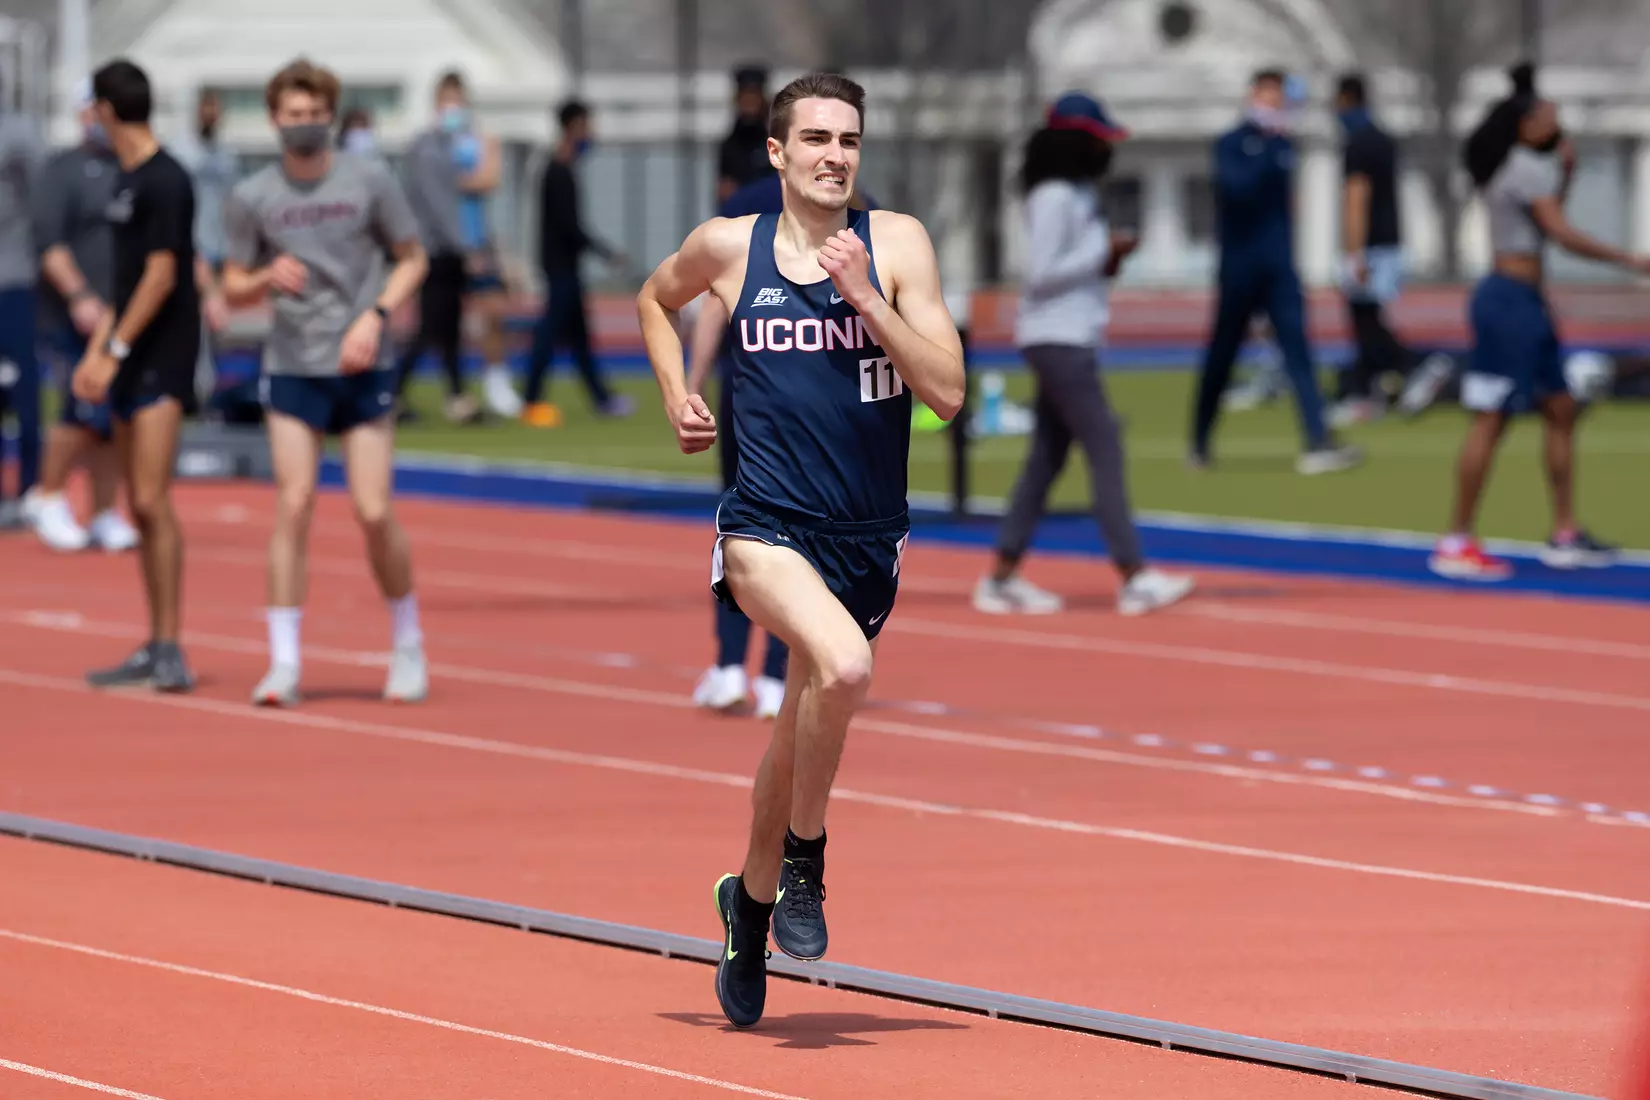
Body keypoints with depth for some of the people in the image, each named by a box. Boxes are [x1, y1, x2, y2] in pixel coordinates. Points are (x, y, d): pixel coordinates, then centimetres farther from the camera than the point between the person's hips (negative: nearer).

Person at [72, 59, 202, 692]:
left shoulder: (164, 181, -13)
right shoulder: (127, 180, 15)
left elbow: (161, 276, -17)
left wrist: (116, 349, -17)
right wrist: (95, 351, 17)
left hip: (163, 359, -9)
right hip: (130, 362, 9)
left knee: (152, 500, -14)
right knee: (139, 508, 9)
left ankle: (171, 649, -12)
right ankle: (155, 651, 13)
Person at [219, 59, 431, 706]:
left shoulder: (369, 180, -1)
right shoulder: (252, 198, 1)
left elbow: (412, 259, 7)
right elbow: (233, 289, 6)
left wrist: (375, 317, -9)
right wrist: (267, 278, -16)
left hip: (364, 369, 0)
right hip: (292, 368, 0)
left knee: (374, 512, -5)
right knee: (293, 505, -9)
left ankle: (408, 646, 15)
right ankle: (284, 663, -5)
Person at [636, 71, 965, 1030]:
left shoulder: (896, 243, -2)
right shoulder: (728, 247, 0)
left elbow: (948, 391, -9)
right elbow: (657, 300, 23)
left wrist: (864, 295, -17)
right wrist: (676, 397, 9)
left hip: (869, 541, 3)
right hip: (768, 526, -3)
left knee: (804, 733, 16)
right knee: (843, 665, -32)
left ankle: (753, 896, 44)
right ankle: (804, 859, -9)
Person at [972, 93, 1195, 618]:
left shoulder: (1079, 194, 15)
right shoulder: (1053, 197, -15)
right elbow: (1040, 273, -20)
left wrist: (1107, 261, 5)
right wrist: (1102, 251, -16)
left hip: (1073, 338, 10)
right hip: (1056, 338, -10)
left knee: (1048, 456, 10)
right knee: (1104, 446, -12)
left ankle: (1002, 578, 13)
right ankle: (1134, 578, -14)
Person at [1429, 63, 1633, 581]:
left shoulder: (1520, 165, 16)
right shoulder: (1528, 168, -14)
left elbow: (1547, 222, 30)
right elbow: (1563, 233, -22)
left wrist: (1566, 170, 16)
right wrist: (1629, 261, -19)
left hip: (1526, 303, 11)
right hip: (1509, 300, -11)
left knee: (1561, 412, 11)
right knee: (1490, 420, -9)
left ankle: (1565, 536, 15)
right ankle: (1456, 544, -8)